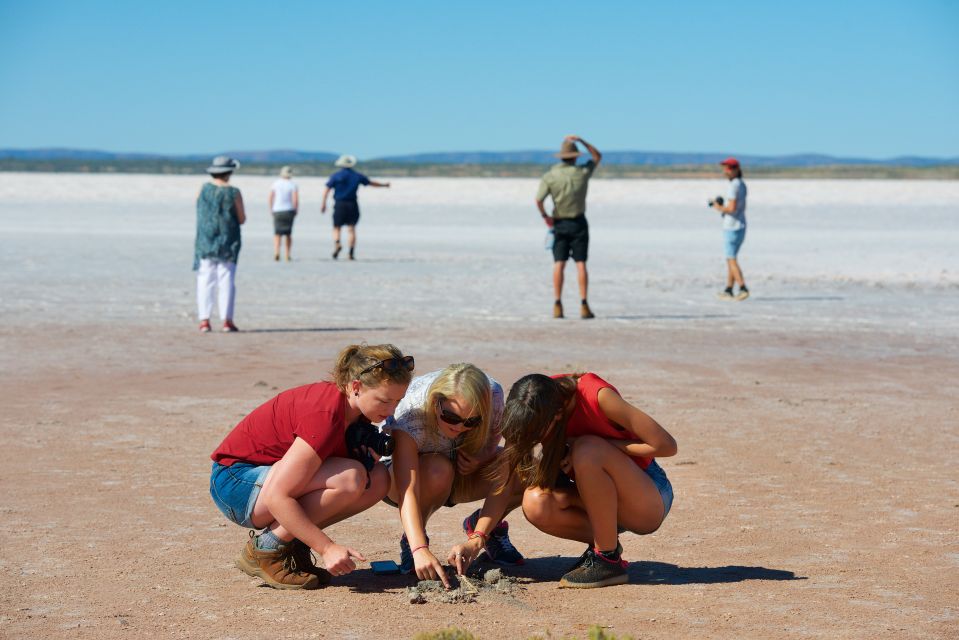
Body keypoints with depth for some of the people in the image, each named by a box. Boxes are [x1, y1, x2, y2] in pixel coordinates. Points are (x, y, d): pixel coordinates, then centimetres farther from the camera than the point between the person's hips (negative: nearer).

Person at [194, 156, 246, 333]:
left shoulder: (203, 189, 0)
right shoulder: (233, 193, -8)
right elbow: (242, 219, -2)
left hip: (205, 241, 2)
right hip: (228, 242, -2)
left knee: (205, 281, 5)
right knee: (226, 282, 3)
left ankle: (204, 320, 0)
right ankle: (227, 320, 1)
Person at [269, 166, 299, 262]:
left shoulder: (276, 184, 2)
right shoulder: (293, 185, -3)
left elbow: (270, 198, -2)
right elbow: (296, 200, -11)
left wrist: (271, 210, 8)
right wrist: (295, 210, 2)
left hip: (277, 211, 0)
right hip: (289, 211, 0)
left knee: (277, 233, 2)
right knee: (288, 234, 11)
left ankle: (276, 251, -20)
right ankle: (287, 255, 12)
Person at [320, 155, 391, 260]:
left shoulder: (336, 176, 2)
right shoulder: (357, 176, 8)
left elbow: (327, 189, -6)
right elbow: (371, 183, 18)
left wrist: (323, 203, -7)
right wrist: (384, 184, 33)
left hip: (339, 204, -2)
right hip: (352, 204, 2)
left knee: (336, 228, 4)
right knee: (351, 229, 3)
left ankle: (337, 244, -24)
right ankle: (351, 253, -5)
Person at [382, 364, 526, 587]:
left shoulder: (493, 394, -26)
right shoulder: (411, 411, -37)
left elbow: (492, 437, -2)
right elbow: (407, 489, -44)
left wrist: (480, 458, -26)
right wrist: (420, 550, -56)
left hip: (463, 471, 4)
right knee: (439, 471, -40)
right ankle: (411, 539, -11)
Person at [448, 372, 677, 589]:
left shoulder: (598, 397, -27)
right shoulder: (534, 409, -12)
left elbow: (666, 446, -22)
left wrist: (599, 447, -23)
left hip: (652, 500, -5)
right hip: (604, 500, 5)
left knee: (587, 451, -33)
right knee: (536, 503, -25)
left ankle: (609, 559, -17)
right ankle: (603, 544, 2)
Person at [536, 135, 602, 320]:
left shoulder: (550, 176, -7)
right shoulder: (583, 172, -5)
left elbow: (539, 200, -17)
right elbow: (597, 156, 14)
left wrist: (545, 217, -2)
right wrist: (581, 141, 11)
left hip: (559, 223, 0)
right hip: (578, 222, 0)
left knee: (559, 263, 1)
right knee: (580, 263, -1)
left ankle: (558, 305, -5)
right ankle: (583, 305, -6)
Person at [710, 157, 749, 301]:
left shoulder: (734, 186, -18)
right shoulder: (742, 185, 13)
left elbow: (732, 208, -25)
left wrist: (719, 208, -7)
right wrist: (723, 207, 14)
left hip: (732, 228, -9)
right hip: (741, 226, 9)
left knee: (731, 260, -5)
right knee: (731, 258, 14)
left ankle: (743, 289, -12)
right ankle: (728, 291, 16)